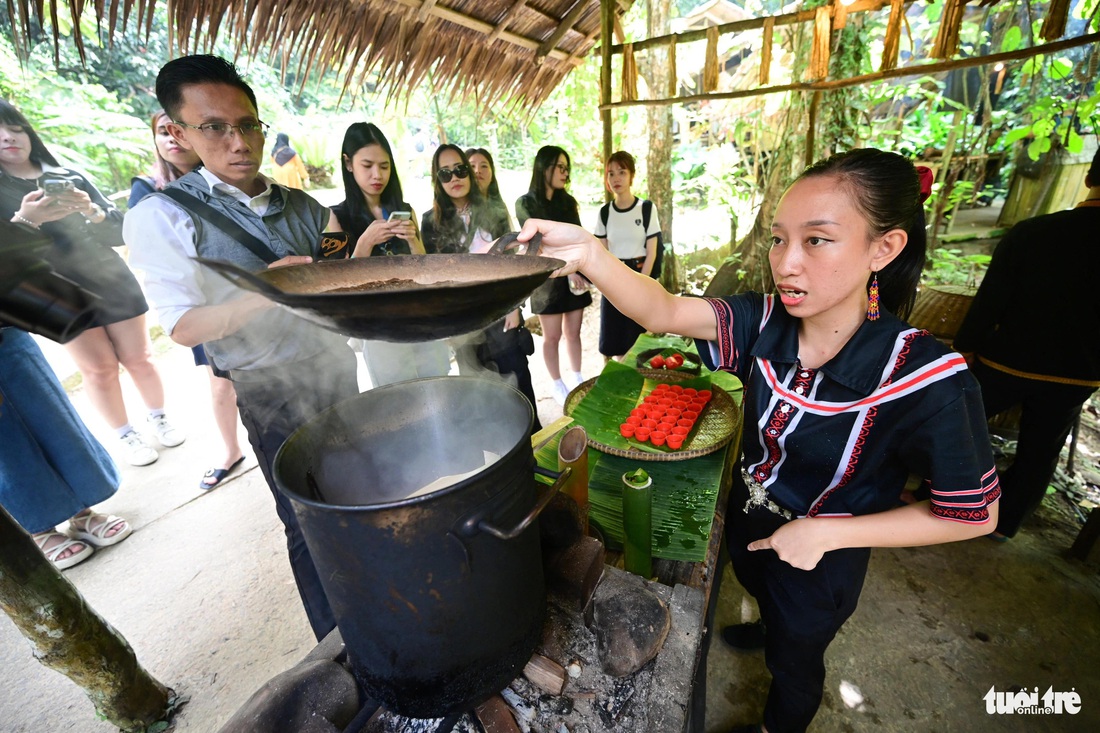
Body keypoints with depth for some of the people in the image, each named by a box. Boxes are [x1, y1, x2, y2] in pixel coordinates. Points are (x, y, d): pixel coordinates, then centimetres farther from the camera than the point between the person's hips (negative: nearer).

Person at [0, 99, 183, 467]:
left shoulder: (69, 175, 5)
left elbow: (120, 232, 2)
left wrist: (92, 210, -17)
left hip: (113, 284, 1)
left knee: (138, 358, 4)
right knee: (98, 368, 1)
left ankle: (159, 417, 21)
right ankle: (125, 435, 15)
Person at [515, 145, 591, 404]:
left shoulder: (567, 201, 12)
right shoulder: (526, 203, -4)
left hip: (576, 275, 5)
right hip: (548, 278, -4)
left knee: (573, 332, 10)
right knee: (552, 336, 3)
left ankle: (576, 378, 24)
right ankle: (558, 385, 18)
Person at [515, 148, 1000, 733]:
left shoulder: (924, 379, -32)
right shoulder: (766, 322, -21)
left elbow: (972, 514, -19)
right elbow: (662, 313, -34)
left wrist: (826, 531, -24)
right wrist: (588, 254, -51)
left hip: (822, 554, -4)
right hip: (747, 518, 4)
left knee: (792, 660, 26)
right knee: (758, 588, 37)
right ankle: (771, 629, 74)